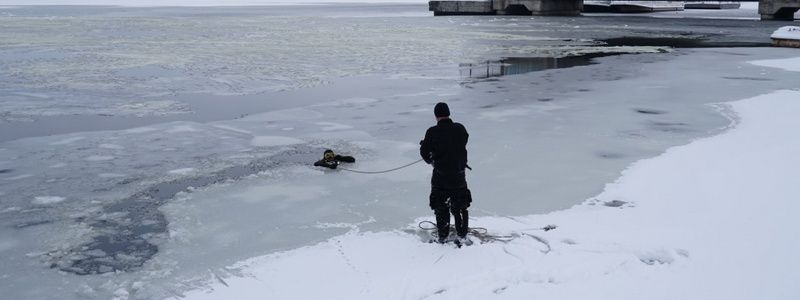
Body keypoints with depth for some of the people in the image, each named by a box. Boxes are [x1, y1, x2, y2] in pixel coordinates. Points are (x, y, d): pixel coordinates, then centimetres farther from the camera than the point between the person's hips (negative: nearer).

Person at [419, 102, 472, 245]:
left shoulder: (432, 132, -15)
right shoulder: (460, 129, -7)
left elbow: (424, 151, -6)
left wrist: (430, 159, 16)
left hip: (440, 175, -2)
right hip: (459, 174, 2)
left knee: (440, 206, 15)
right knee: (460, 206, 16)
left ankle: (443, 236, 20)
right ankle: (462, 236, 14)